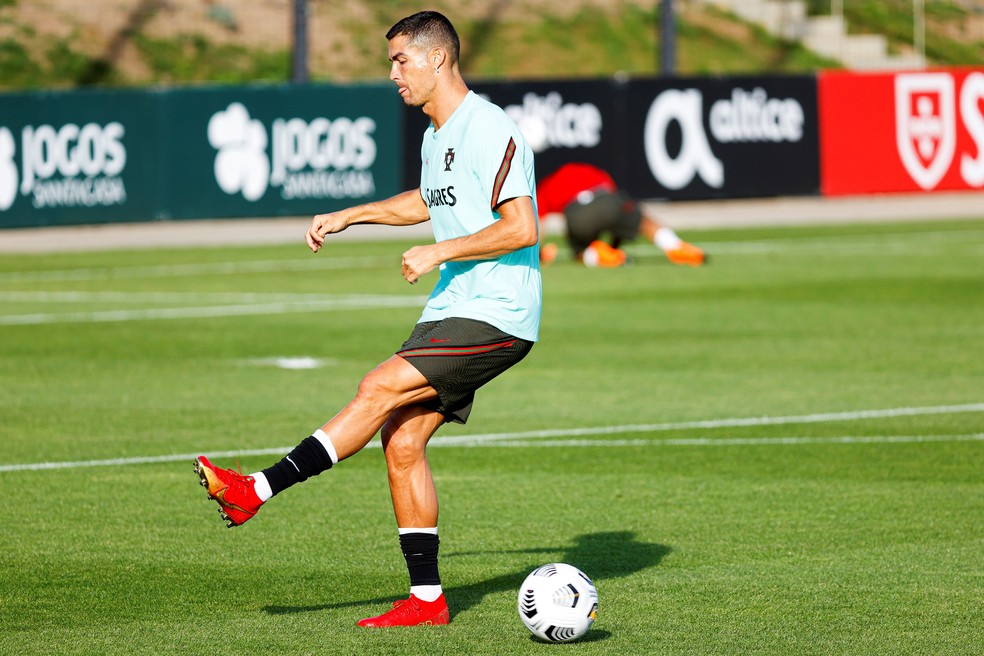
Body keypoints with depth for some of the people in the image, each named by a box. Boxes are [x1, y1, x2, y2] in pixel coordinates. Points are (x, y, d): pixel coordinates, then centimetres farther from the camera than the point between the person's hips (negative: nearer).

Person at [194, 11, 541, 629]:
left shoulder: (490, 131, -15)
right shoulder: (437, 134, 16)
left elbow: (522, 228, -21)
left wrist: (440, 252, -17)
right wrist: (348, 216, 29)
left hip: (497, 319, -9)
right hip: (452, 311, 9)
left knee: (381, 388, -19)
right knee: (402, 440, 0)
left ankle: (258, 490, -18)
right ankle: (426, 598, 3)